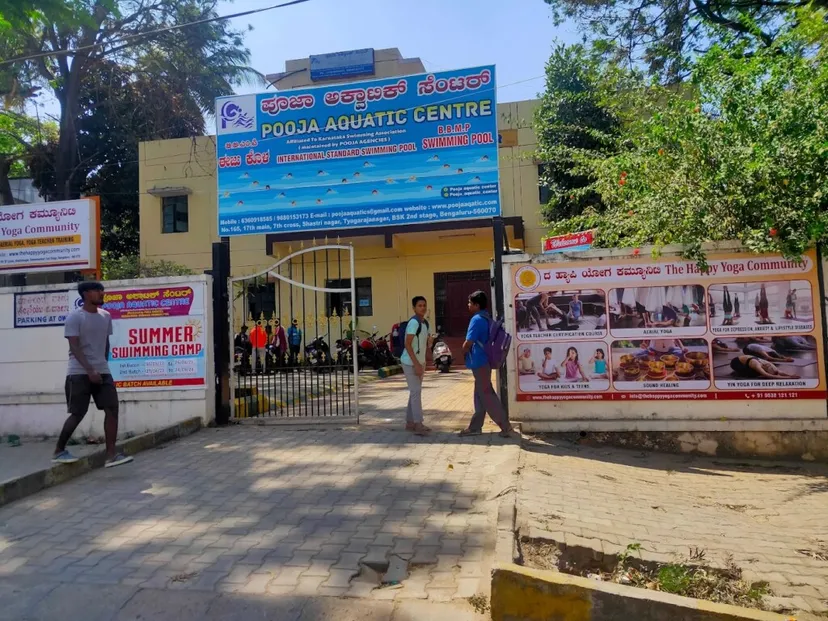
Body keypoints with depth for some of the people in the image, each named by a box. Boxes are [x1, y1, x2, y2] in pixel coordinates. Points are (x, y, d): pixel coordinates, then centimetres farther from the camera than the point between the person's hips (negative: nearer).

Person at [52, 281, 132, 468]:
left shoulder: (106, 316, 10)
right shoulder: (74, 318, -8)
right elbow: (74, 348, -15)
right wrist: (90, 370, -24)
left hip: (103, 371, 6)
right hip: (79, 372, -5)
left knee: (112, 408, -6)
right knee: (78, 413, -2)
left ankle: (111, 454, -4)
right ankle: (59, 451, 20)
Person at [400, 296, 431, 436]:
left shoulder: (425, 323, 11)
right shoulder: (413, 322, -17)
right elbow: (407, 344, -22)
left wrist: (422, 363, 15)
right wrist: (416, 364, -25)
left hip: (419, 362, 9)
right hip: (410, 363, -9)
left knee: (415, 392, 12)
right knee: (416, 392, -9)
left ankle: (410, 422, 19)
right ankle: (418, 424, -7)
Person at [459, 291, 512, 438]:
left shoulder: (477, 319, -17)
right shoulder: (486, 318, 12)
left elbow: (468, 344, -18)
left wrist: (464, 351, 3)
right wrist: (468, 348, 16)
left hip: (479, 362, -10)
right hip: (483, 361, 10)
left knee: (486, 395, -4)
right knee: (480, 395, 13)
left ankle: (505, 426, -1)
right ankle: (475, 427, 20)